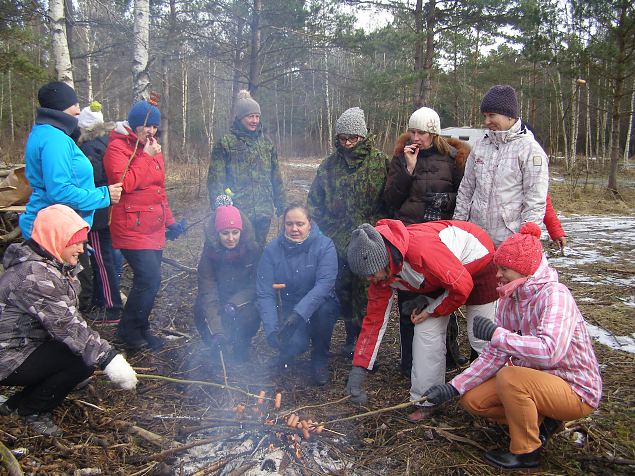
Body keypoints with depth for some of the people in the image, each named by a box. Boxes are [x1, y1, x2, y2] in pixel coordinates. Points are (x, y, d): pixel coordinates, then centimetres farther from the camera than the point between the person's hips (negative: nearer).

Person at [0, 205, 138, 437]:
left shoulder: (54, 266, 7)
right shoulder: (34, 274, -25)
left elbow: (68, 317, 8)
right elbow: (65, 325, -30)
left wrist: (105, 353, 1)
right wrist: (108, 359, -30)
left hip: (29, 346, 10)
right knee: (84, 360, -22)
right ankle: (32, 411, 1)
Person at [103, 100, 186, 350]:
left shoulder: (152, 148, 18)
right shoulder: (117, 147, -7)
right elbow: (124, 183, -21)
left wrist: (170, 221, 18)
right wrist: (146, 157, -14)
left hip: (154, 228, 8)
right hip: (132, 227, -8)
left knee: (149, 280, 11)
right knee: (150, 279, -14)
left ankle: (141, 329, 25)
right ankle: (128, 330, 6)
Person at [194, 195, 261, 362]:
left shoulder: (252, 249, -17)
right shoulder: (210, 250, -17)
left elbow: (256, 284, -11)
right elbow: (208, 290, -24)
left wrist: (235, 303, -30)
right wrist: (217, 331, -36)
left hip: (244, 300, -1)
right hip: (219, 300, 1)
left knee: (248, 316, -31)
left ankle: (241, 346, -1)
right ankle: (215, 350, 7)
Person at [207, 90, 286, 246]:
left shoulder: (266, 142, 12)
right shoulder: (225, 143, -3)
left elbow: (276, 176, 17)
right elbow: (216, 179, -7)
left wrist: (280, 202, 14)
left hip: (264, 212, 5)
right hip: (237, 212, -4)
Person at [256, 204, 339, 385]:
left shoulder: (324, 245, -14)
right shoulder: (272, 250, -9)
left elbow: (324, 284, -27)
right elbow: (264, 293, -14)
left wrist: (299, 313, -41)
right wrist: (272, 329, -28)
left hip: (317, 307, 0)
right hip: (286, 309, 0)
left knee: (325, 308, -34)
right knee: (295, 343, -29)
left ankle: (320, 361, -6)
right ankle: (288, 352, 13)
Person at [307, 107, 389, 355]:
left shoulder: (381, 162, -1)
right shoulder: (329, 165, 9)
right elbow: (315, 202, 13)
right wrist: (326, 230, 6)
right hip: (337, 243, 4)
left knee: (366, 292, -4)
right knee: (343, 290, 11)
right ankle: (352, 336, 27)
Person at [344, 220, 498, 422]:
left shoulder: (421, 248, -41)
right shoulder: (380, 270, -17)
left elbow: (462, 285, -31)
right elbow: (374, 318, -11)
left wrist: (431, 311, -17)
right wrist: (358, 369, -13)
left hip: (477, 261, -6)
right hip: (440, 280, 6)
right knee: (425, 330, -4)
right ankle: (426, 401, 8)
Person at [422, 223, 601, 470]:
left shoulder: (554, 294, -25)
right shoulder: (509, 299, -2)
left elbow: (549, 351, -42)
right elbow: (494, 355, -2)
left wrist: (496, 333, -33)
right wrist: (452, 388, -7)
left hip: (576, 391, -7)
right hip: (536, 380, 8)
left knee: (509, 377, -32)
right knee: (472, 399, -3)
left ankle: (526, 452, -9)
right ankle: (539, 423, 12)